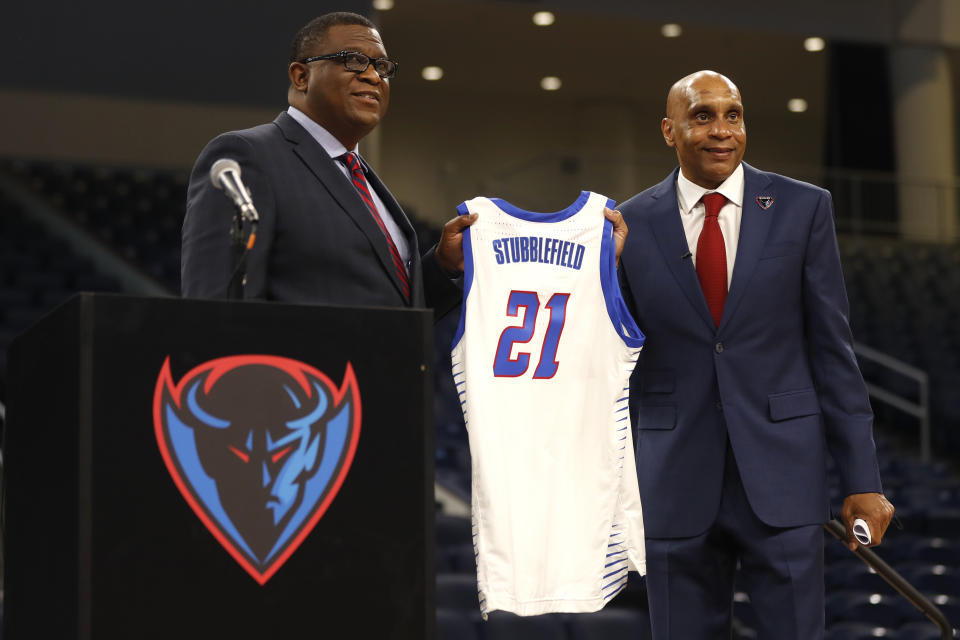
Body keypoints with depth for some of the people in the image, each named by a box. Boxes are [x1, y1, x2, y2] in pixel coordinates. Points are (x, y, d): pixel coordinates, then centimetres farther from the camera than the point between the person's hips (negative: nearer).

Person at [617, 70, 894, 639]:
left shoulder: (803, 209, 2)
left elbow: (832, 349, 2)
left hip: (781, 477, -1)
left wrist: (862, 479, -1)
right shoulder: (631, 226, 3)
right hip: (677, 483, 1)